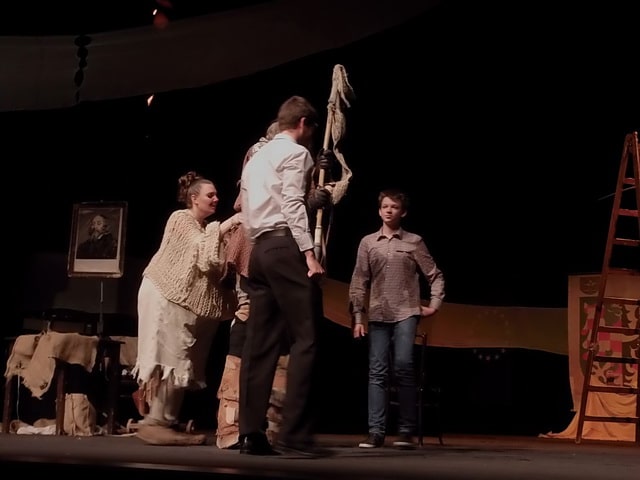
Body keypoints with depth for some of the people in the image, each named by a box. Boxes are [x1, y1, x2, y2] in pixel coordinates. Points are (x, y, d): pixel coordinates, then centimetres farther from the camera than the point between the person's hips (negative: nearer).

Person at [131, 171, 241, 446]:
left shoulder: (208, 228, 21)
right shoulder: (181, 219, -5)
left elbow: (216, 266, 10)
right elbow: (203, 253, -17)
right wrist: (226, 226, -17)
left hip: (190, 302, 9)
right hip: (167, 298, -9)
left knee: (180, 361, 4)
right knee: (170, 358, -13)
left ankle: (163, 421, 6)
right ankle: (156, 423, -12)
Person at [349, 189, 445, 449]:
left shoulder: (414, 242, 6)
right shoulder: (368, 242, 9)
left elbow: (435, 276, 12)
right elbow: (359, 282, 7)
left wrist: (434, 304, 3)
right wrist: (358, 316, 1)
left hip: (406, 313, -2)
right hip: (378, 315, 2)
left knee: (403, 367, -12)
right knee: (377, 372, 0)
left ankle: (406, 431, -5)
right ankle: (376, 432, 2)